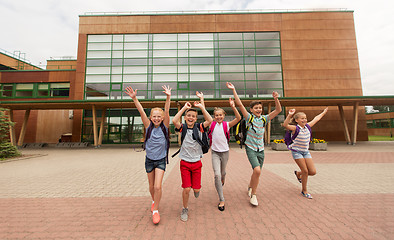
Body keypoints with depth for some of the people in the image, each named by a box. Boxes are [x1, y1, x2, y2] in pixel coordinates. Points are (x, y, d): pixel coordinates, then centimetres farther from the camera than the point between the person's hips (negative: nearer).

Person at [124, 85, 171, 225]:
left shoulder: (164, 127, -8)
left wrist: (168, 97, -31)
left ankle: (155, 210, 15)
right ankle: (154, 201, 46)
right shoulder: (148, 126, -6)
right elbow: (141, 112, -17)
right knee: (151, 186, 16)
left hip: (161, 160, -2)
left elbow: (166, 111, -21)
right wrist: (134, 98, -27)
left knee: (158, 186, -8)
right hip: (149, 159, 2)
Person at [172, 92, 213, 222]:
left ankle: (196, 188, 47)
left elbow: (209, 120, -20)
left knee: (196, 188, 8)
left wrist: (201, 106, -17)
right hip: (185, 163, -1)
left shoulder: (198, 127, -3)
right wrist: (184, 107, -19)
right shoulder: (182, 128, -5)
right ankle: (185, 209, 28)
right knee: (186, 189, 0)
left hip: (197, 163, 1)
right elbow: (174, 121, -25)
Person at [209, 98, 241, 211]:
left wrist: (233, 107, -27)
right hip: (215, 152, 0)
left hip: (225, 152, 1)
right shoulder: (212, 124, -1)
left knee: (222, 172, 21)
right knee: (217, 175, -11)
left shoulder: (226, 125, -7)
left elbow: (238, 118, -17)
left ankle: (222, 179, 60)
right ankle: (221, 200, 2)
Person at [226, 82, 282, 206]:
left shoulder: (264, 119, 5)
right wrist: (233, 90, -18)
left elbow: (278, 110, 2)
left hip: (261, 149, 5)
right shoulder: (249, 117, -6)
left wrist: (276, 98, -14)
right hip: (250, 148, -5)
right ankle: (253, 195, 0)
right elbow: (239, 104, -14)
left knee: (257, 172, 12)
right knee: (257, 170, -21)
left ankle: (250, 186, 43)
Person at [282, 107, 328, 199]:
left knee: (313, 172, 2)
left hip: (306, 151, 6)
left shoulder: (307, 126, 3)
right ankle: (304, 191, 17)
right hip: (297, 152, -6)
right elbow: (285, 125, -37)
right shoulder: (295, 128, -16)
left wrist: (324, 112, 33)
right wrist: (289, 115, -46)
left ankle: (298, 173, 32)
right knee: (305, 171, -4)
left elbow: (316, 119, 21)